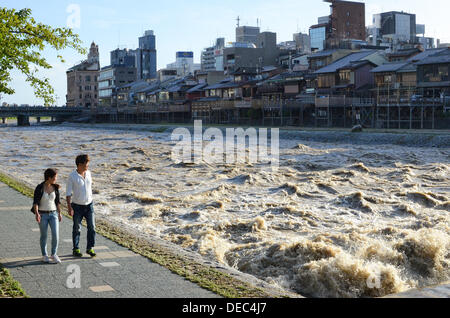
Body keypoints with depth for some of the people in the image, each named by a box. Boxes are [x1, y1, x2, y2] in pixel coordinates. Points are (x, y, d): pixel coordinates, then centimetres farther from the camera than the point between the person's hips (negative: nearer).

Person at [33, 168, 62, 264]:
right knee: (44, 236, 6)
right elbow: (35, 202, -16)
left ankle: (54, 254, 8)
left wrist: (59, 213, 8)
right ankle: (44, 256, 22)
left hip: (53, 214, 3)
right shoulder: (39, 188, -13)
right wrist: (36, 213, -30)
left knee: (56, 234, -8)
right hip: (42, 215, -3)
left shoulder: (55, 188, -1)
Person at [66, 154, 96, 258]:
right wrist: (69, 207, -17)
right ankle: (76, 249, 20)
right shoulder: (72, 176, -14)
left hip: (89, 205, 4)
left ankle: (90, 248, 12)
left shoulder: (88, 173, 1)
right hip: (77, 206, -4)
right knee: (77, 229, 6)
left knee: (92, 227, 0)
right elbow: (68, 193, -11)